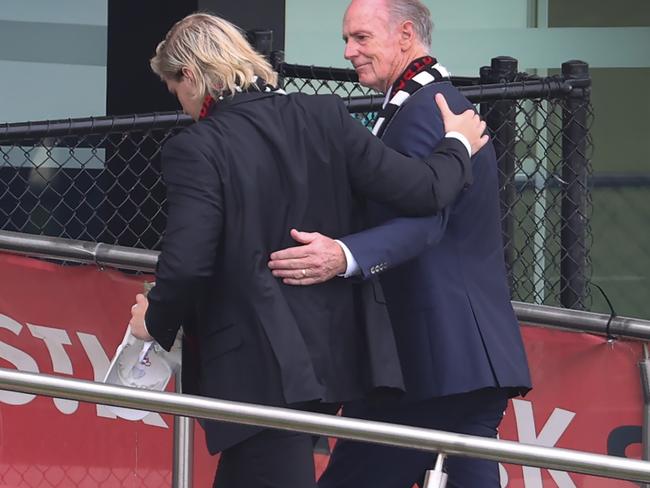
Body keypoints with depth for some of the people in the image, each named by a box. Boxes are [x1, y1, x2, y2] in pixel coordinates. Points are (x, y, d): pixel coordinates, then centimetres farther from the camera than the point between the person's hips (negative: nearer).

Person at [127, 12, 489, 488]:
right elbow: (420, 191, -2)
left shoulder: (196, 149, -14)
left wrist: (156, 322, -1)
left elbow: (186, 265, -21)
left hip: (260, 370, -7)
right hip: (335, 353, 7)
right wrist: (458, 146, 18)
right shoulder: (324, 118, 1)